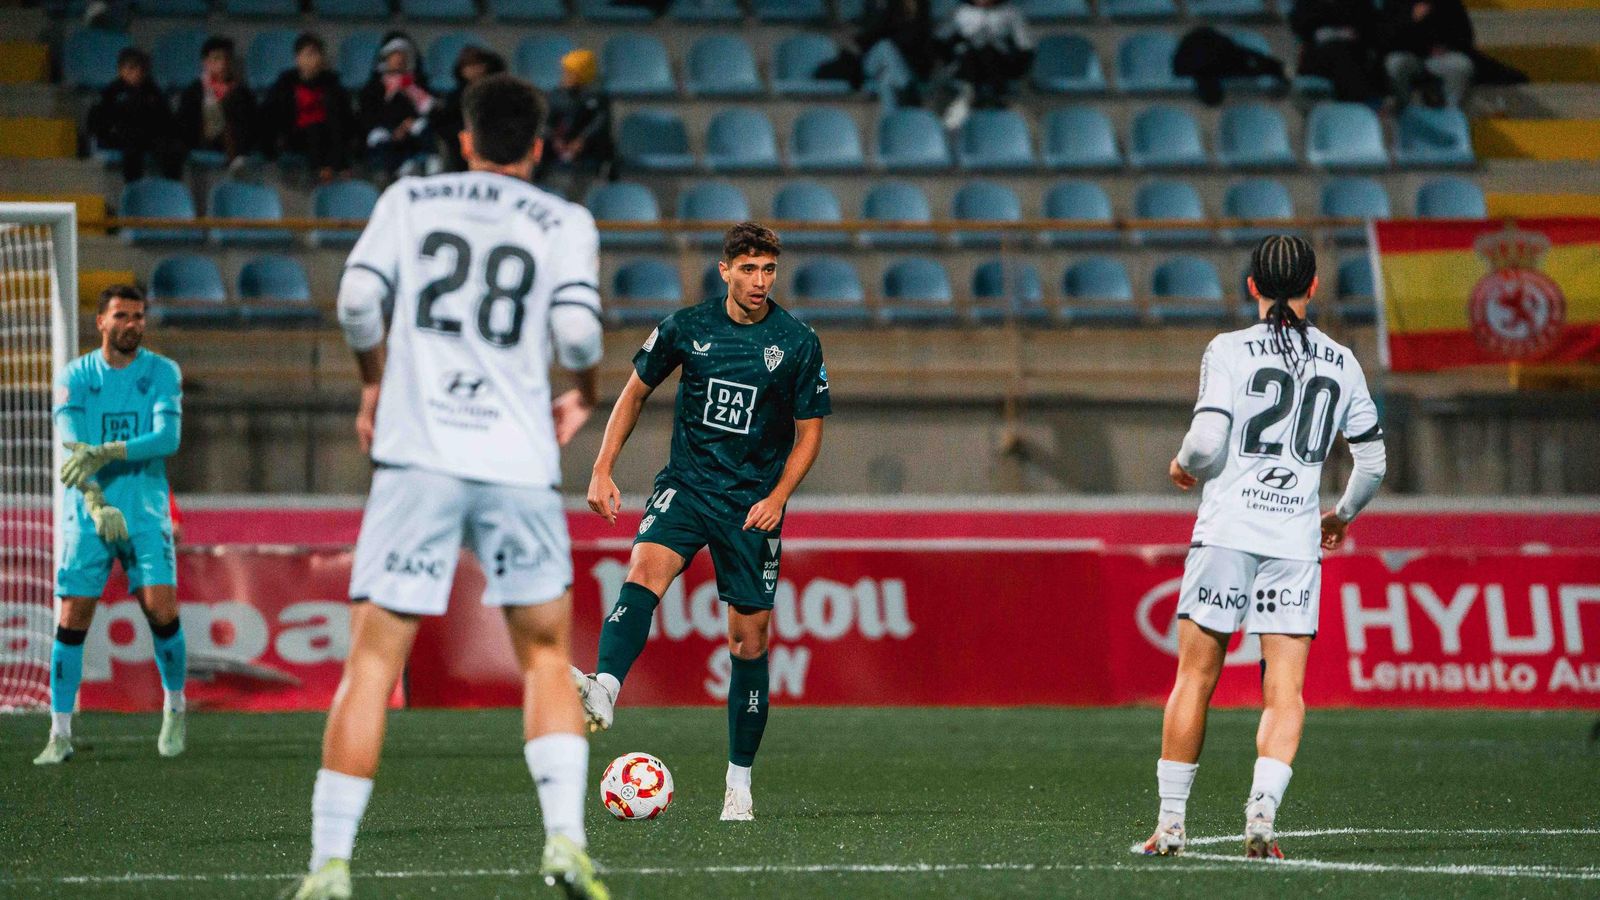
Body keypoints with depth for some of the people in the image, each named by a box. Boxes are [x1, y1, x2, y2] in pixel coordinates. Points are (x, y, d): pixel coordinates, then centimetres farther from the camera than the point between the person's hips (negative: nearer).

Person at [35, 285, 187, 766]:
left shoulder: (162, 373, 3)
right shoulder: (75, 377, 3)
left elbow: (168, 437, -12)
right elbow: (72, 448, -8)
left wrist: (107, 452, -26)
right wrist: (96, 504, -24)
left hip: (145, 510, 0)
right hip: (87, 510, 0)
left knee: (161, 609, -12)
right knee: (72, 619, -5)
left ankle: (174, 708, 11)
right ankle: (60, 734, 1)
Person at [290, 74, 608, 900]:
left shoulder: (409, 199, 10)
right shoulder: (565, 222, 8)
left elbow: (358, 299, -2)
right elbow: (576, 327, -7)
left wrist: (374, 384, 15)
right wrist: (583, 394, 14)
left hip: (417, 456, 0)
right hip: (519, 460, 0)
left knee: (374, 657, 0)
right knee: (545, 652, 16)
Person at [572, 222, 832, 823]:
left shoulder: (799, 344, -3)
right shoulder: (687, 327, -1)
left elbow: (809, 433, 3)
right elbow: (636, 392, 11)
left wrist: (777, 497, -11)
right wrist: (603, 469, 3)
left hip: (754, 501, 0)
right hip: (686, 483, 0)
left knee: (749, 638, 2)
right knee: (646, 569, -30)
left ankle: (739, 783, 14)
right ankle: (603, 692, -51)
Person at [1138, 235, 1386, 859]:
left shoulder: (1230, 351, -2)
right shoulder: (1341, 362, 9)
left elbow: (1206, 444, -12)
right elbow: (1372, 461, 13)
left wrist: (1184, 466, 11)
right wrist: (1343, 513, 31)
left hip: (1227, 528, -2)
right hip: (1296, 539, 2)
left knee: (1194, 679, 7)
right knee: (1285, 691, 0)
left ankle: (1170, 822, 9)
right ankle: (1263, 808, -20)